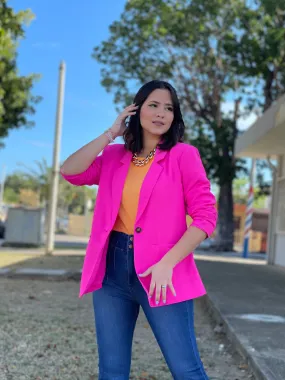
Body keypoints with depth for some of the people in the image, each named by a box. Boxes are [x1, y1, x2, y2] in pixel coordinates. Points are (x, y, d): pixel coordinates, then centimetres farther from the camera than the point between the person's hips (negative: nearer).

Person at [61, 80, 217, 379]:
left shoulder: (183, 155, -1)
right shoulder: (114, 156, 10)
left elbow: (205, 215, -7)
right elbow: (70, 171, -4)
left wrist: (167, 263, -17)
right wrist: (111, 133, -1)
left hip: (161, 272, -4)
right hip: (112, 267, 4)